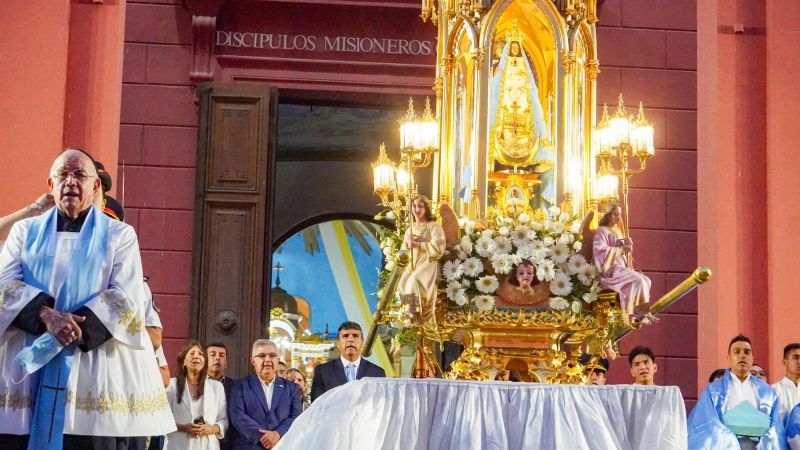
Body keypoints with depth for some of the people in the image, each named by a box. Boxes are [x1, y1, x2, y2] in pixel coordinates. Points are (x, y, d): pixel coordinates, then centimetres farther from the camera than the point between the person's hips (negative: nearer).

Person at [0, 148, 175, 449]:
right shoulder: (26, 230, 16)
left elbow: (126, 297, -3)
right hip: (25, 368, 2)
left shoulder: (119, 235, 10)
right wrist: (46, 316, -17)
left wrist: (78, 330, -16)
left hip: (95, 370, -1)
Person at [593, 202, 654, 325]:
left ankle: (641, 313, -16)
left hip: (621, 268, 8)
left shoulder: (618, 231, 20)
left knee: (646, 280, -11)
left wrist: (628, 245, -3)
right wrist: (622, 249, -22)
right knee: (637, 280, -26)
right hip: (610, 270, -8)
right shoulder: (601, 231, -5)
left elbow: (625, 253, 20)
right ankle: (638, 314, -23)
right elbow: (601, 250, -20)